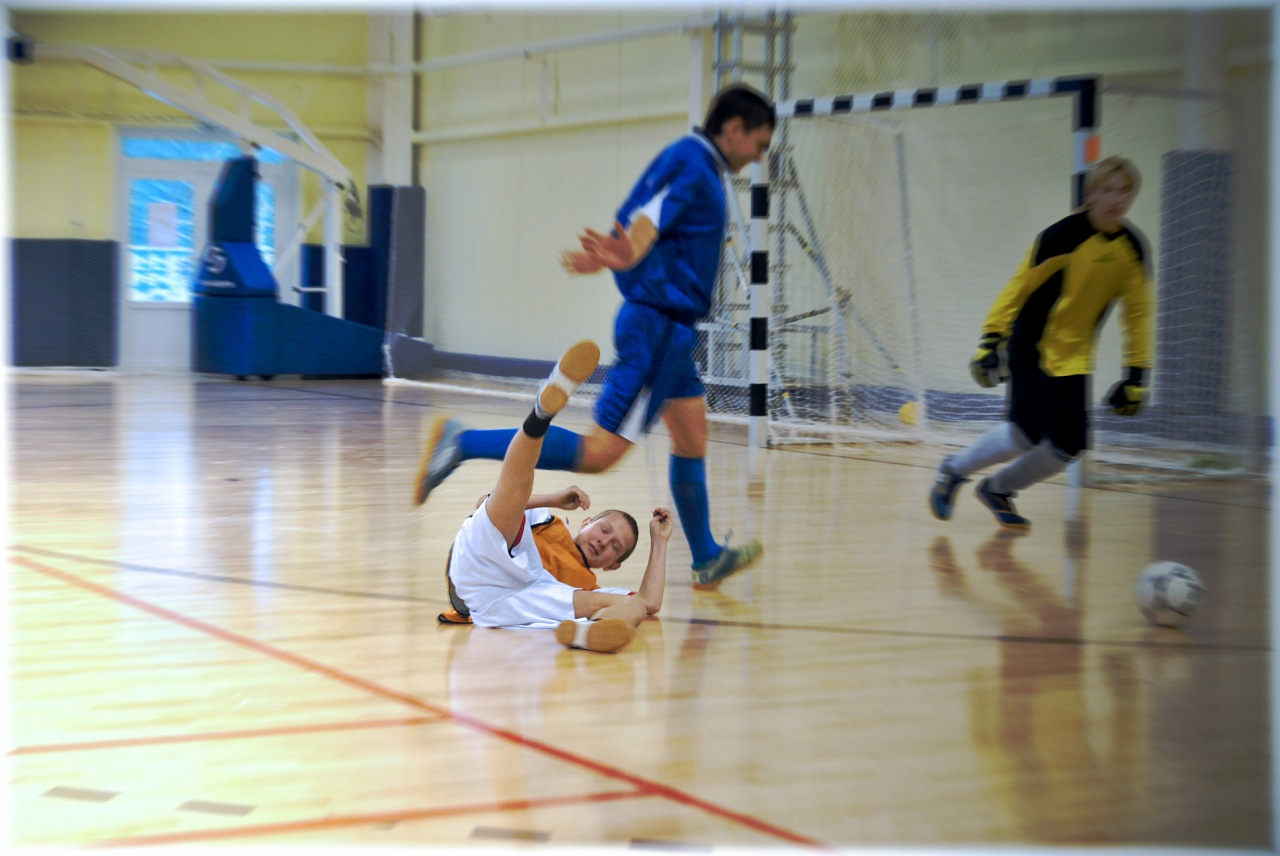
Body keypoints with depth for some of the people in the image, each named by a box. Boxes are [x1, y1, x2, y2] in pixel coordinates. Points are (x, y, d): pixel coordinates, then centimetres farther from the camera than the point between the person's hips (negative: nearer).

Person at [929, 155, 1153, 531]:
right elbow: (1020, 286, -12)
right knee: (1029, 433, -19)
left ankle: (998, 489, 20)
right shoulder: (1064, 235, -17)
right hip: (1032, 345, -6)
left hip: (1074, 356, 6)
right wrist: (991, 339, -14)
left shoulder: (1133, 249, -1)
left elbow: (1137, 311, 8)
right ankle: (954, 470, 6)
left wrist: (1137, 373, 6)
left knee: (1069, 446, -3)